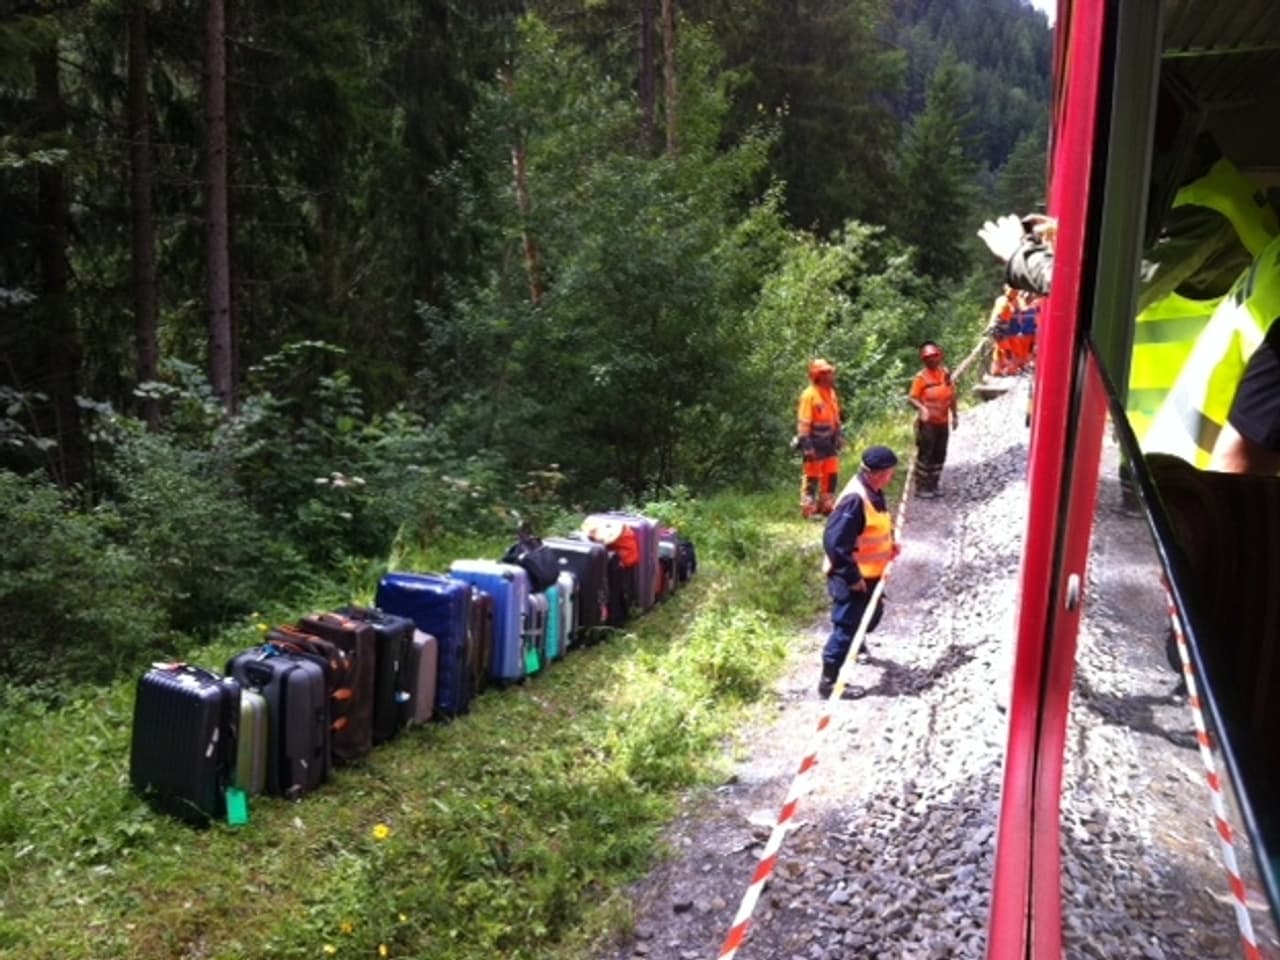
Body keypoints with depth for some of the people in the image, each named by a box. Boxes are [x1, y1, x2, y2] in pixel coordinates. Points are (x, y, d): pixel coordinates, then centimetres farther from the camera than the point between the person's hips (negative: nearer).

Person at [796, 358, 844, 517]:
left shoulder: (831, 393, 9)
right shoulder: (809, 395, -15)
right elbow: (803, 422, -17)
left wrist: (839, 436, 17)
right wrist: (806, 445, -21)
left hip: (829, 442, 8)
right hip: (815, 442, -8)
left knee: (831, 475, 12)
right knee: (812, 477, -1)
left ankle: (826, 505, 25)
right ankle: (808, 509, 6)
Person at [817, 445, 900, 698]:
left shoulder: (873, 492, 2)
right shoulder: (855, 499, -29)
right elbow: (834, 541, -31)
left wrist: (889, 543, 5)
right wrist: (852, 577, -25)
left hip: (869, 573, 10)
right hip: (851, 577, -10)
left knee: (872, 613, 29)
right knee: (846, 625, -3)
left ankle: (856, 645, 56)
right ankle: (828, 681, 7)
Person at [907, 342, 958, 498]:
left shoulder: (945, 373, 6)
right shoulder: (921, 377, -11)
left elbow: (951, 395, 14)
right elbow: (911, 398, -17)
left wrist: (955, 415, 15)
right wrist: (922, 408, -35)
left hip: (943, 422, 6)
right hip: (927, 423, -6)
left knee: (939, 455, 12)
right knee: (925, 454, -3)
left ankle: (933, 485, 24)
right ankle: (922, 487, 6)